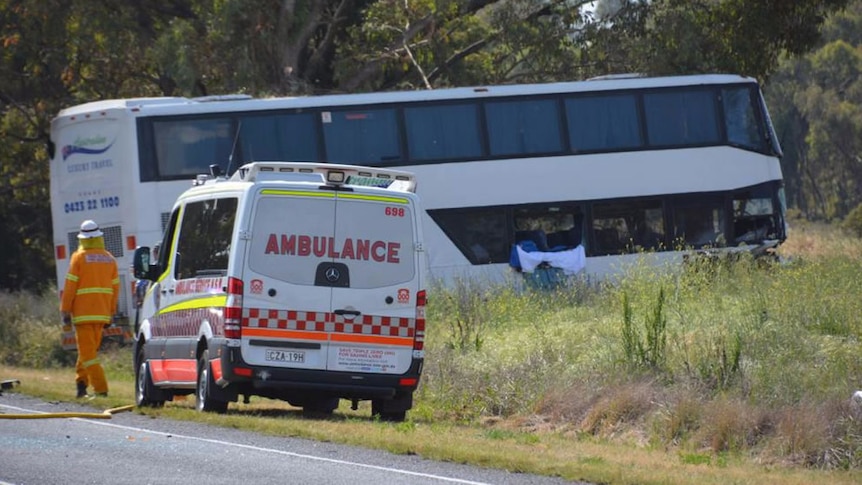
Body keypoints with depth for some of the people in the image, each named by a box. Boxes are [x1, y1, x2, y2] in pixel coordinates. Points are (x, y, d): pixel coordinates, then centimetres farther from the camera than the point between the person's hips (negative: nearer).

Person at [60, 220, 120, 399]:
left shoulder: (79, 258, -7)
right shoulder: (109, 259, 9)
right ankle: (81, 382, 20)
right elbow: (115, 288, 11)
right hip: (102, 313, 6)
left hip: (83, 313, -6)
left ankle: (100, 389, -14)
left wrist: (65, 310, -2)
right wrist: (111, 313, 19)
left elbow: (70, 287, -9)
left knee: (88, 352, -6)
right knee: (90, 349, 19)